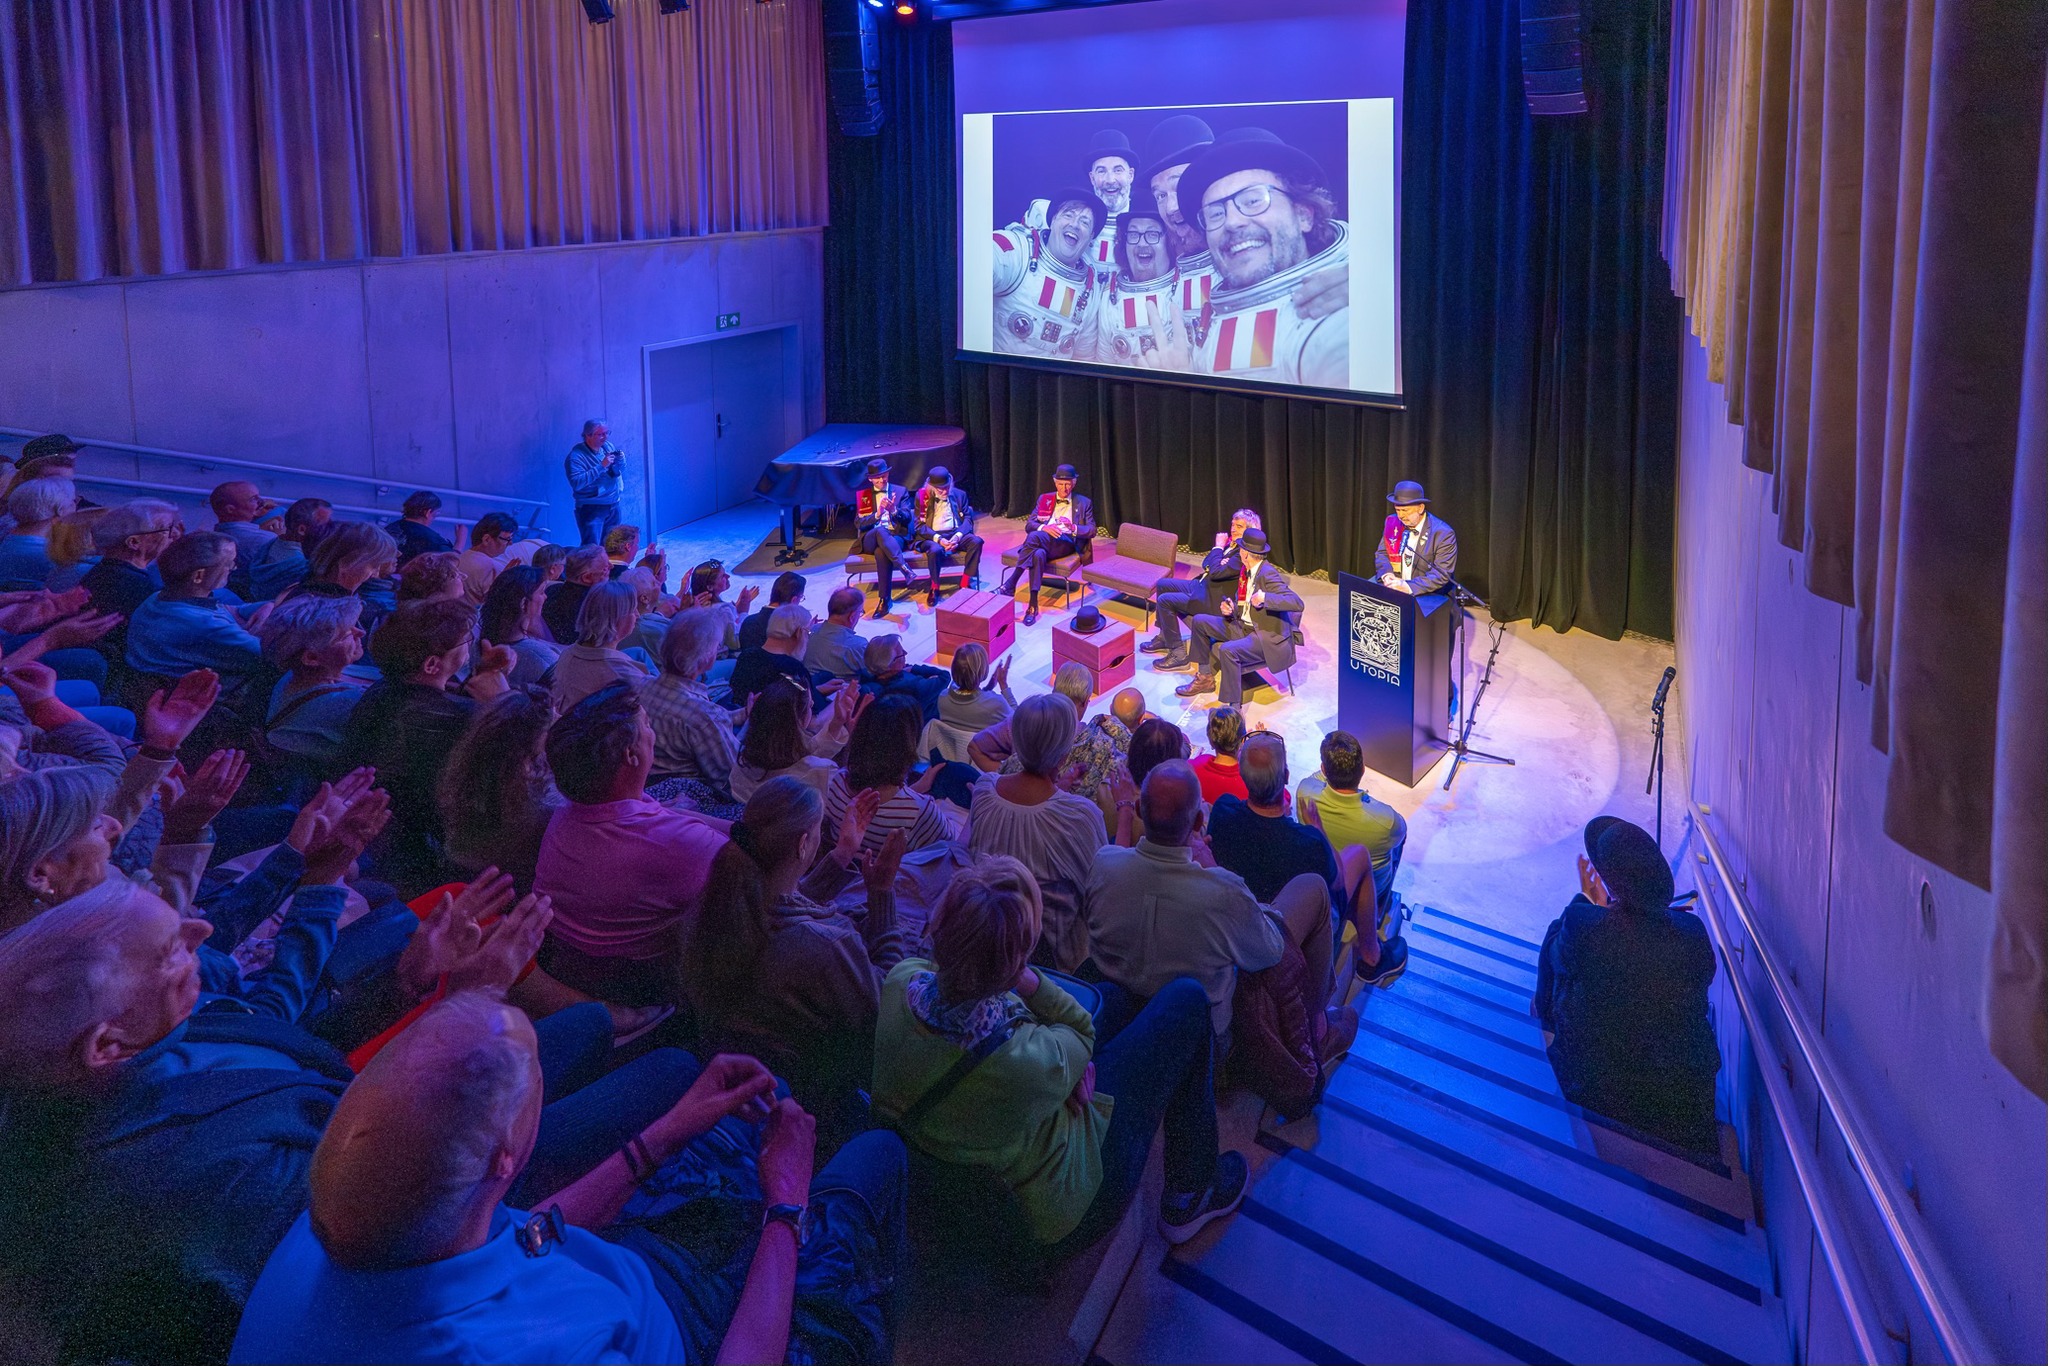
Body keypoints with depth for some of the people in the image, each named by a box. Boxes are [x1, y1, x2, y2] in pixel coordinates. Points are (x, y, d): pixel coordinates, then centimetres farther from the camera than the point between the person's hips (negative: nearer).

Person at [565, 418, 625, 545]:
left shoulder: (608, 446, 6)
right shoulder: (576, 456, -15)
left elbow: (621, 471, 19)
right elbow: (577, 483, -27)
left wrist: (620, 460, -6)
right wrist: (602, 466, -27)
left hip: (613, 506, 7)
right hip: (591, 509, -7)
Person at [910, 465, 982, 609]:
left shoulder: (959, 495, 12)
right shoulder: (922, 497, 4)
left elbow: (967, 519, 5)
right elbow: (919, 525, -3)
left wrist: (958, 535, -17)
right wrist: (938, 539, -19)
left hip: (955, 534, 3)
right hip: (932, 537, -3)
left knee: (976, 541, -28)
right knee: (935, 550, -38)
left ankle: (965, 583, -18)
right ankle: (934, 589, -16)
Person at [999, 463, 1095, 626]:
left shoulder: (1084, 503, 17)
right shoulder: (1044, 499, 23)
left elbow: (1091, 531, 6)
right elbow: (1029, 525, 13)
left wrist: (1073, 527, -15)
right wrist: (1044, 528, -10)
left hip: (1066, 543, -2)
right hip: (1042, 540, 3)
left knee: (1035, 537, -37)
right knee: (1038, 554, -40)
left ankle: (1010, 584, -38)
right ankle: (1033, 605, -44)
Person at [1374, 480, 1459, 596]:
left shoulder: (1443, 534, -14)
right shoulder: (1393, 523, 4)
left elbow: (1442, 574, -18)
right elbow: (1381, 553, 11)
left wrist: (1409, 586, -31)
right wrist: (1387, 574, -12)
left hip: (1430, 598, -5)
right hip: (1394, 594, 5)